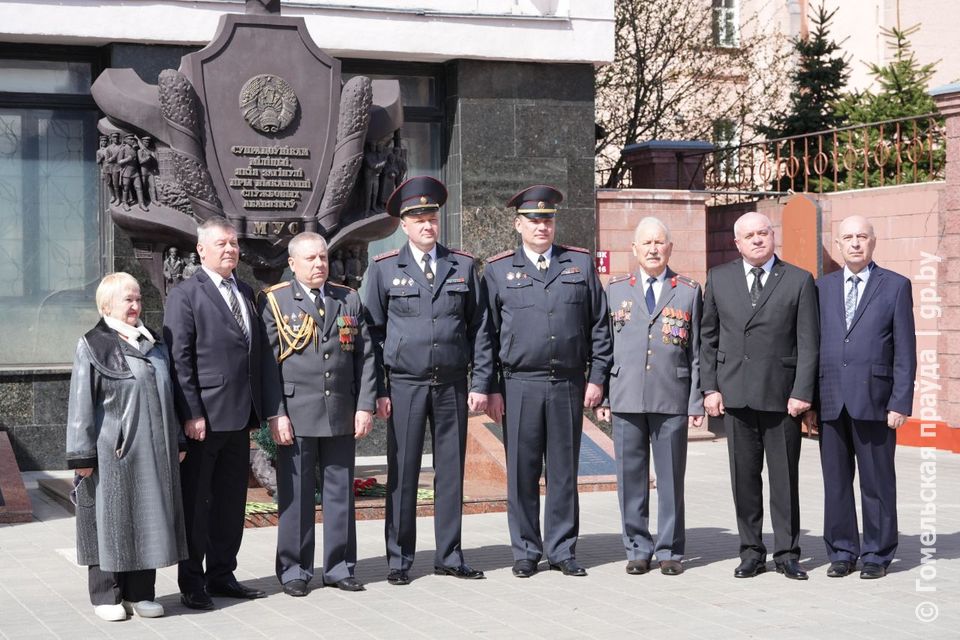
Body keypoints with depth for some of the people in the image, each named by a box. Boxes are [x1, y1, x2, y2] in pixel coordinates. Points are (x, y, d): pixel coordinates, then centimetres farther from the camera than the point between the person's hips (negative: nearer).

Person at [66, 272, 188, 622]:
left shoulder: (154, 344, 12)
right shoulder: (93, 345, -5)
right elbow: (82, 403, -8)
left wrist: (177, 441, 15)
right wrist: (82, 454, -12)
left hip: (154, 453, 5)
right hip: (113, 452, -5)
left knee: (149, 519, 8)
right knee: (111, 521, 2)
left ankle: (141, 593, 17)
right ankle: (106, 596, 12)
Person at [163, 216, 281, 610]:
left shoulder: (245, 293, 16)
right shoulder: (185, 296, -6)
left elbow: (261, 352, 17)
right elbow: (178, 359, -11)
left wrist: (266, 405, 10)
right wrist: (191, 414, -17)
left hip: (239, 416, 7)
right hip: (203, 418, -7)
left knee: (231, 500, 12)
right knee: (195, 501, 1)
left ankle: (221, 575, 22)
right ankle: (191, 583, 8)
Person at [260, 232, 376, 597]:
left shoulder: (348, 300, 12)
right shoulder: (275, 302, 1)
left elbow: (365, 357, 11)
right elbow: (267, 363, -3)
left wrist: (365, 405, 2)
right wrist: (275, 414, -10)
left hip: (342, 414, 4)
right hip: (295, 415, -3)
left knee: (341, 491, 8)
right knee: (296, 494, 1)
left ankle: (340, 568, 17)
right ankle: (294, 571, 11)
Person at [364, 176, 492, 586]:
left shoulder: (463, 266, 8)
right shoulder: (384, 269, 3)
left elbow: (479, 329, 8)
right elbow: (373, 333, 3)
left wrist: (480, 383, 1)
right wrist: (377, 391, -3)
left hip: (452, 385, 2)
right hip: (404, 386, -2)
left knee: (451, 471, 7)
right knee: (401, 474, 1)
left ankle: (449, 556, 16)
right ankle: (399, 560, 10)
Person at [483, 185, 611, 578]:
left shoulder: (581, 264, 10)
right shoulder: (498, 270, 6)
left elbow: (599, 325, 9)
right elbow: (487, 334, 5)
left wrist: (597, 378, 2)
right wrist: (491, 389, -1)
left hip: (569, 384, 1)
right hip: (519, 385, -1)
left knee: (564, 471, 6)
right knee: (522, 472, 3)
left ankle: (562, 550, 15)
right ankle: (526, 552, 13)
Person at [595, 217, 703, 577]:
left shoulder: (689, 291, 7)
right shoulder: (616, 290, 11)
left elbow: (697, 351, 6)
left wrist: (697, 402, 1)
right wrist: (601, 396, 4)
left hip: (672, 400, -1)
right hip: (626, 399, 1)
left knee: (671, 478, 2)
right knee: (630, 478, 4)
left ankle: (670, 551, 11)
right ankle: (637, 549, 14)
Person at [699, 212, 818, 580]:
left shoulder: (799, 281, 2)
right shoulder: (719, 279, 9)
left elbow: (808, 342, -1)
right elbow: (708, 338, 11)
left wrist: (802, 392, -8)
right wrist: (709, 388, 3)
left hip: (782, 396, -2)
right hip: (736, 395, 2)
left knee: (785, 477, 3)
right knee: (744, 477, 6)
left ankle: (787, 553, 12)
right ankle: (751, 553, 15)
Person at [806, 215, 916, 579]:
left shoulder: (896, 286, 3)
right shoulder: (822, 288, 12)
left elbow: (905, 351, 0)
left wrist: (901, 402, -8)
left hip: (874, 400, -3)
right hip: (830, 402, 3)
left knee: (877, 482, 2)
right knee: (836, 481, 7)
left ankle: (877, 555, 12)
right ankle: (842, 552, 16)